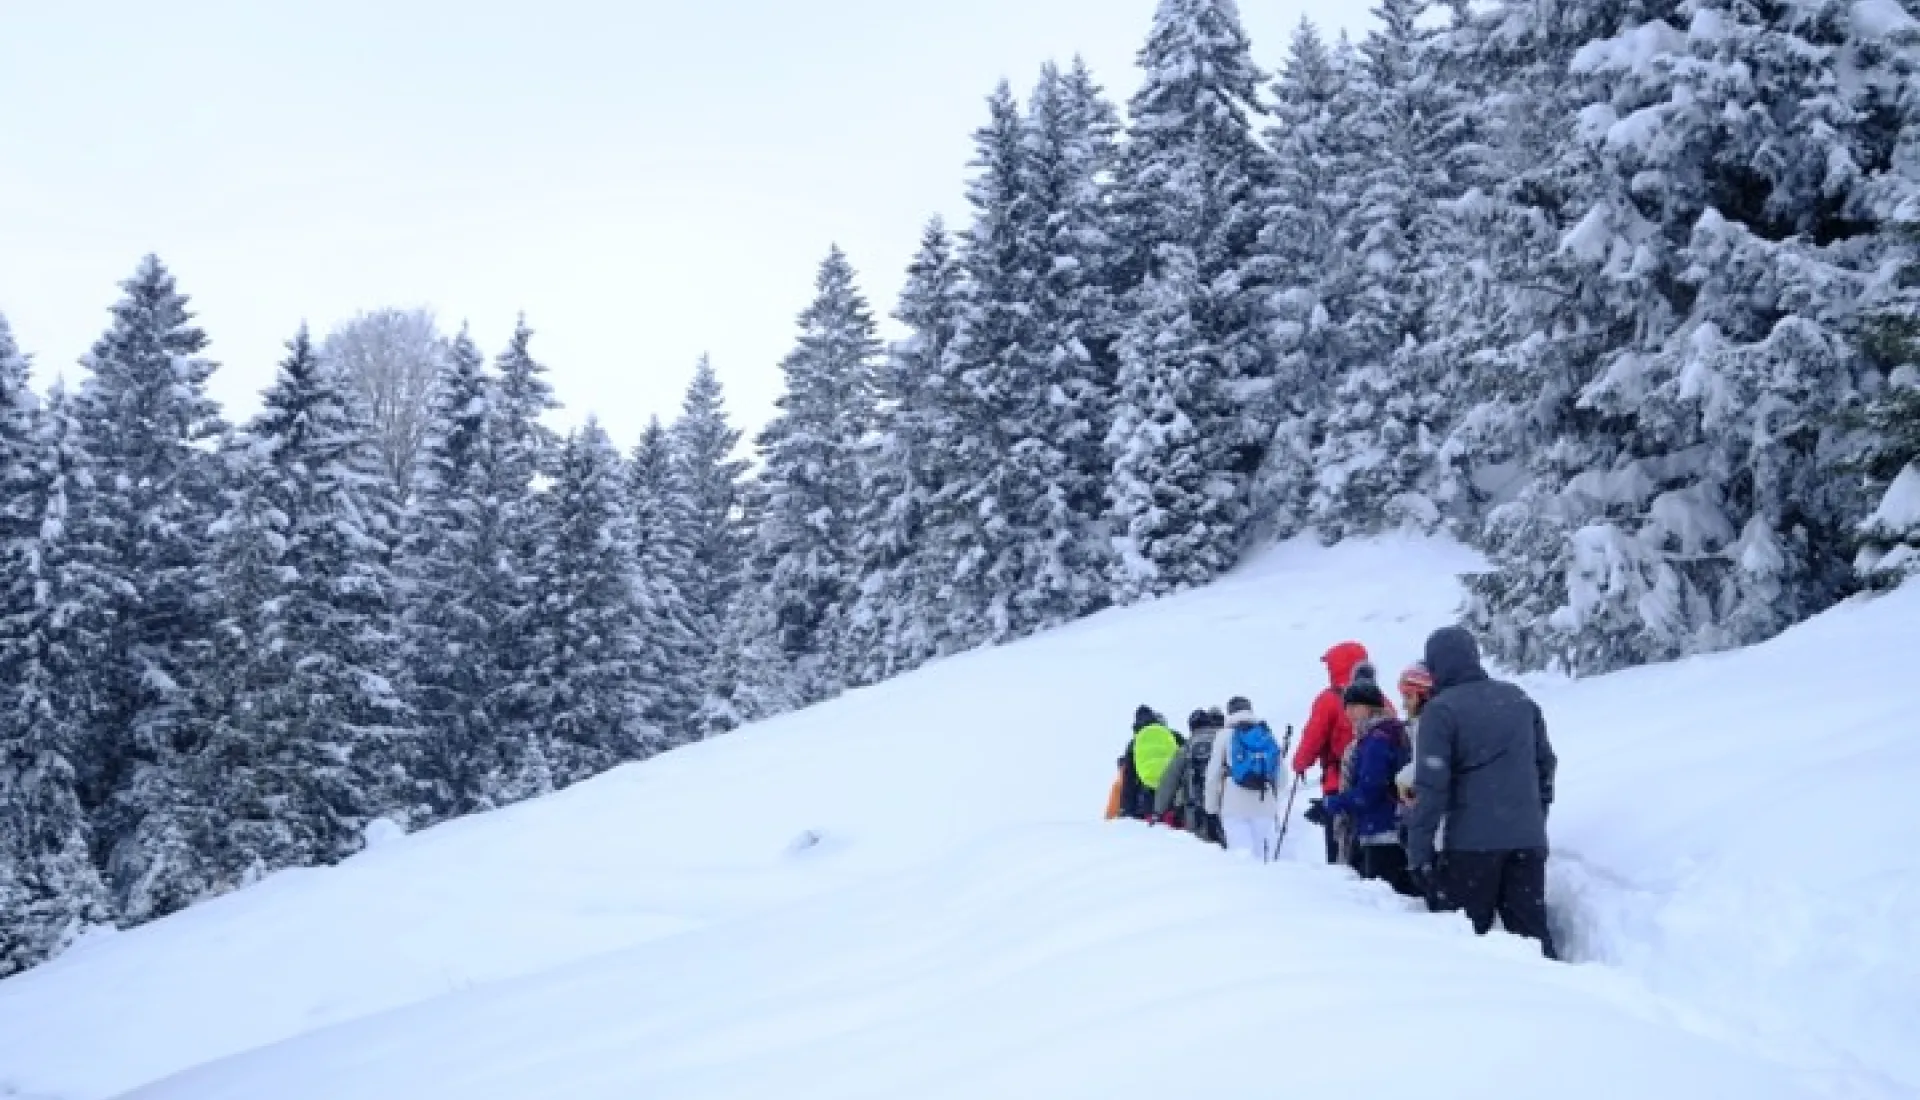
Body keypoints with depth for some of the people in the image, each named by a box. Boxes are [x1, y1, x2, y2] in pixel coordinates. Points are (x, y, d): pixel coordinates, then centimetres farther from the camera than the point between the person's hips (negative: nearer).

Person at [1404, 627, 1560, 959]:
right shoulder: (1520, 700, 11)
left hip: (1472, 842, -5)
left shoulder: (1441, 710, -8)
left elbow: (1431, 787, -13)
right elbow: (1545, 764, 17)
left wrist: (1419, 852, -11)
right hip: (1527, 839, 5)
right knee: (1532, 931, 10)